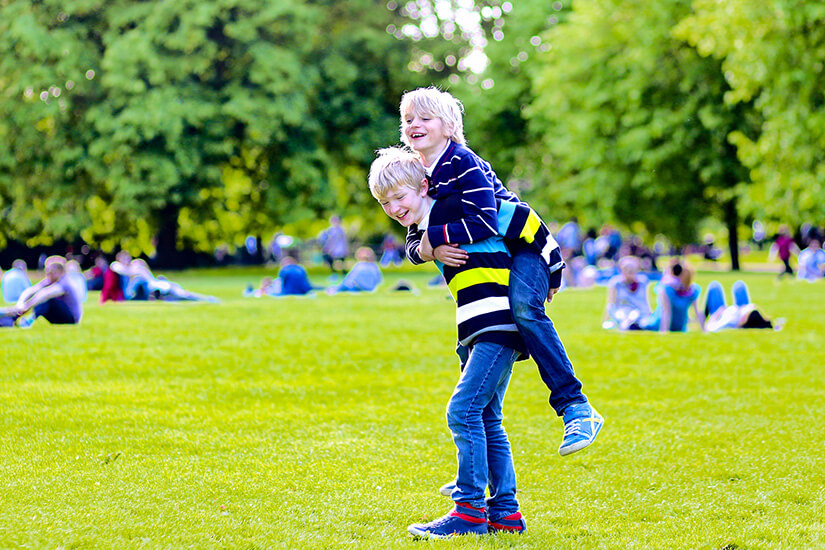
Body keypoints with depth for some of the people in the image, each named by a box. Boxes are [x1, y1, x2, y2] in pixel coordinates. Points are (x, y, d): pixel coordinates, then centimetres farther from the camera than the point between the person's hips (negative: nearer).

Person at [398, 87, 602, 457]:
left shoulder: (463, 163, -17)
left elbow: (485, 223, -30)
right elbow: (413, 244, 5)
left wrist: (434, 237, -24)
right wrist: (431, 250, -18)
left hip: (525, 249, -9)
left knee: (524, 308, -37)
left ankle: (576, 409, -41)